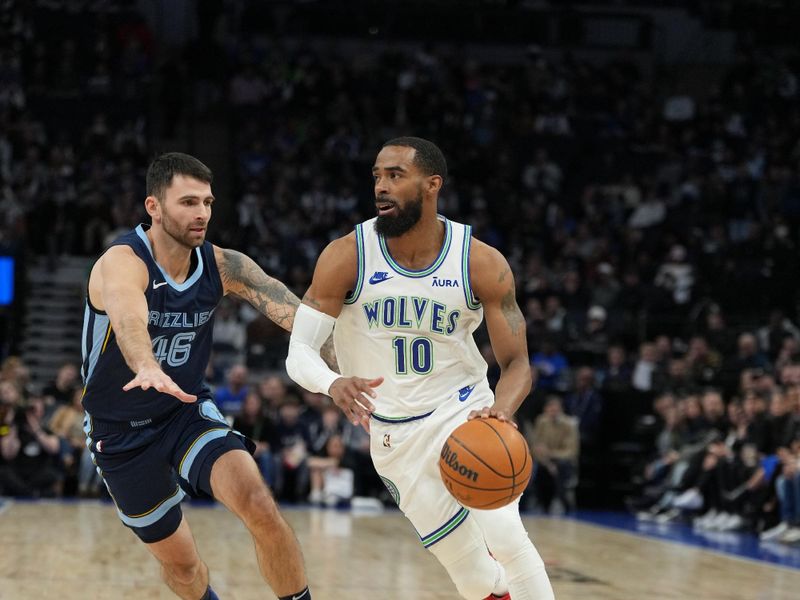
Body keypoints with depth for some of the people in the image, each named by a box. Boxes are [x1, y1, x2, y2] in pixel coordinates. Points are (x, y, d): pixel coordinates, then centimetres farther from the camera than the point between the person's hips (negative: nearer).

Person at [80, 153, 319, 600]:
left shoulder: (222, 266, -11)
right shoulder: (122, 262, -26)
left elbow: (294, 311, -24)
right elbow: (129, 318, -49)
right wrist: (148, 368, -72)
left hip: (189, 411, 3)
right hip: (122, 431, -3)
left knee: (259, 506, -23)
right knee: (180, 562, 9)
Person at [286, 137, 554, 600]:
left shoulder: (482, 264, -14)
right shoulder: (347, 257, -15)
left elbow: (516, 362, -10)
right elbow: (299, 351, -15)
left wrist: (502, 412, -34)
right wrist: (334, 384, -39)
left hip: (464, 410, 0)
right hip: (395, 434, 0)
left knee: (507, 540, -22)